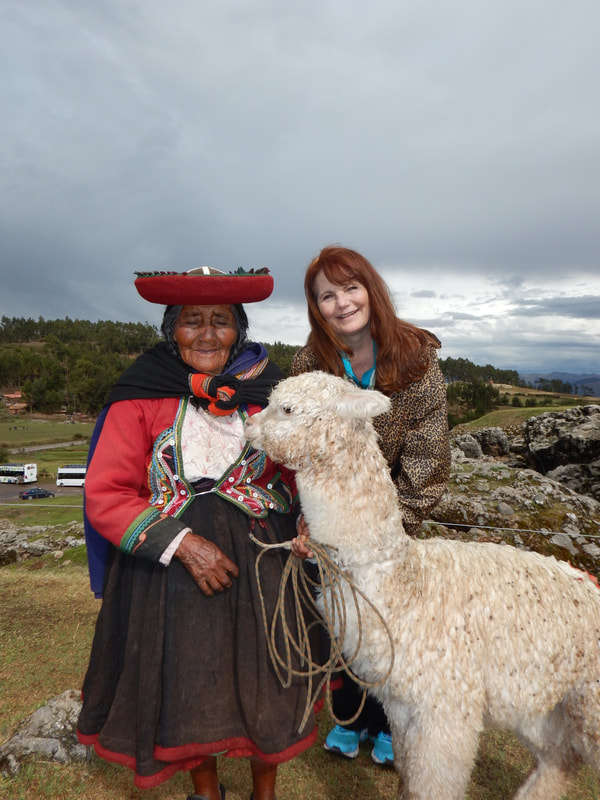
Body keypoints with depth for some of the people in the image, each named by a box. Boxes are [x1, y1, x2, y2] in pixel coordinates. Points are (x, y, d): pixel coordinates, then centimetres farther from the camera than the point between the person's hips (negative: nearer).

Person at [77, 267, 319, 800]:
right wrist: (182, 543, -18)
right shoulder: (140, 399, -7)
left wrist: (307, 527, -13)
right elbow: (105, 496, -9)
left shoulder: (268, 393, -1)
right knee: (186, 687, 17)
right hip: (167, 571, -1)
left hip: (259, 569, 2)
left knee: (265, 686, 14)